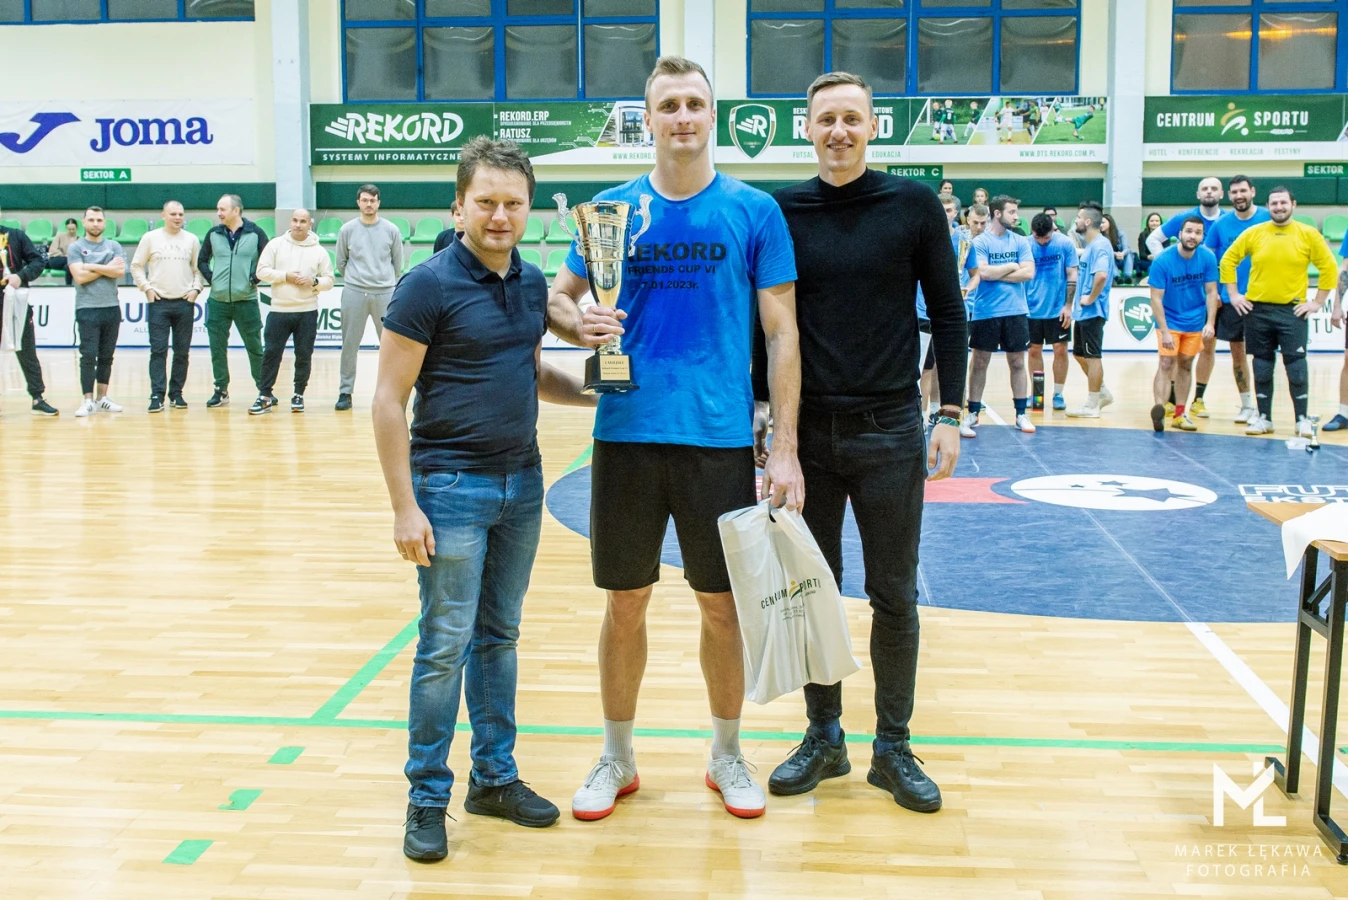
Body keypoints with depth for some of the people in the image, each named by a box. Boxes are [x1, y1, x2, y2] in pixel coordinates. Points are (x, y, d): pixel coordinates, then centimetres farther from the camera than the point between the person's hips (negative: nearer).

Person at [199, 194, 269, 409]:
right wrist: (210, 278, 2)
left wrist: (255, 278, -8)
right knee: (217, 348, 6)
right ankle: (221, 390, 16)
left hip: (246, 301, -3)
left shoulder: (255, 233, -3)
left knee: (254, 347, 3)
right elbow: (202, 261, 16)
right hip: (217, 302, 3)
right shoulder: (213, 234, 7)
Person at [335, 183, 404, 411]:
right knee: (350, 344, 3)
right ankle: (345, 392, 10)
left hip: (385, 294, 0)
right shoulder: (347, 230, 3)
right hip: (354, 293, 0)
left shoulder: (391, 230, 3)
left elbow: (398, 264, 11)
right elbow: (340, 262, 12)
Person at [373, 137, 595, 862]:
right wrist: (404, 507, -16)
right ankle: (427, 797, 14)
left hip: (521, 482, 6)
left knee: (499, 637, 15)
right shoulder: (429, 285, -12)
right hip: (452, 483, -6)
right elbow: (388, 400, -12)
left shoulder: (532, 283, 7)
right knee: (445, 646, -1)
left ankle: (495, 777, 27)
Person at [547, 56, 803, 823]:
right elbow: (558, 299, 12)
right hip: (628, 435, 2)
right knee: (625, 604, 10)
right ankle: (617, 759, 27)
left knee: (722, 604, 9)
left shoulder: (755, 211, 0)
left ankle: (727, 755, 28)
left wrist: (786, 448, -7)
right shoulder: (614, 207, 5)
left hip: (720, 438, -1)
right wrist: (580, 324, -13)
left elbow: (782, 332, -1)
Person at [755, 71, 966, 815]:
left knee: (894, 598, 6)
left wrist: (949, 413, -3)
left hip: (889, 431, -1)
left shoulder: (913, 206, 0)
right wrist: (759, 407, 2)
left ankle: (893, 747, 20)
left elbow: (947, 312, 2)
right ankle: (823, 736, 25)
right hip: (806, 431, 1)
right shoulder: (782, 211, 3)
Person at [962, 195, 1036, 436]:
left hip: (1016, 311, 3)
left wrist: (995, 275, -10)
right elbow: (981, 272, -17)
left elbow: (1028, 273, -4)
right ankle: (972, 414, 11)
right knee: (979, 362, 3)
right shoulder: (980, 242, -3)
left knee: (1017, 362, 7)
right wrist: (1012, 266, -6)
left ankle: (1021, 414, 15)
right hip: (985, 313, -3)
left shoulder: (1020, 241, 7)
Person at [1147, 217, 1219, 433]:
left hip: (1195, 322, 3)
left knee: (1185, 365, 9)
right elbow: (1156, 298, -18)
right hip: (1169, 320, -3)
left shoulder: (1207, 258, -10)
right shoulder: (1163, 261, -19)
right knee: (1166, 364, -14)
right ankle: (1158, 410, -23)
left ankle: (1180, 414, 15)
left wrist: (1210, 323, -13)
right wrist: (1164, 331, -22)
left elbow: (1211, 292, -2)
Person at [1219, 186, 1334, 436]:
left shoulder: (1309, 234, -1)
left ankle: (1302, 420, 4)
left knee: (1296, 366, -4)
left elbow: (1329, 267, 3)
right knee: (1262, 366, 7)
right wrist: (1233, 295, 4)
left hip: (1293, 310, -2)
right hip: (1257, 310, 2)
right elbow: (1228, 260, 9)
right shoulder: (1253, 233, 2)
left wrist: (1317, 302, -1)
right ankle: (1264, 418, 16)